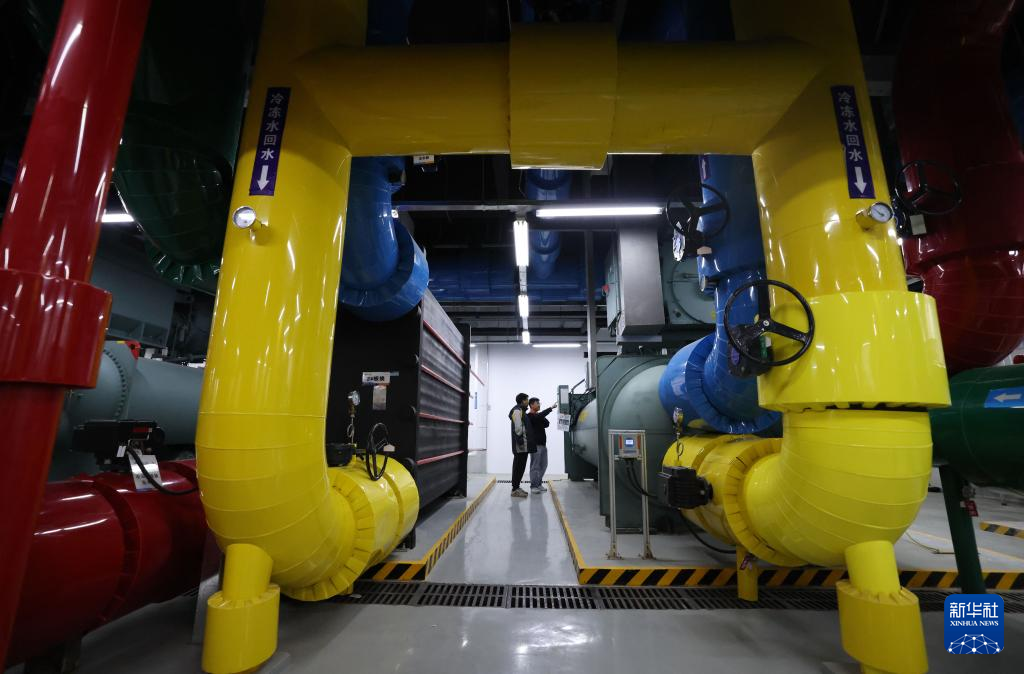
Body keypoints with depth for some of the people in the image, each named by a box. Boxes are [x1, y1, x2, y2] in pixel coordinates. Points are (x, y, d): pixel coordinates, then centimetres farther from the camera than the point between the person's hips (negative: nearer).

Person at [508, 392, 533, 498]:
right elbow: (517, 427, -20)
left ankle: (516, 487, 21)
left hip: (523, 445, 10)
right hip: (521, 445, -10)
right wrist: (520, 440, -22)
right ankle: (515, 489, -2)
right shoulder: (517, 410, -12)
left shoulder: (521, 410, 21)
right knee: (519, 466, -7)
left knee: (519, 466, 14)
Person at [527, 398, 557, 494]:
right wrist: (551, 408, -27)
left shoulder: (539, 416, 19)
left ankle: (539, 484, 20)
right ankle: (533, 486, 0)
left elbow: (547, 423, 8)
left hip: (543, 443, 8)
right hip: (535, 444, -8)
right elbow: (540, 416, -24)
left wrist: (541, 422, -10)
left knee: (543, 465, 11)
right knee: (535, 466, -6)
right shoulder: (529, 416, -7)